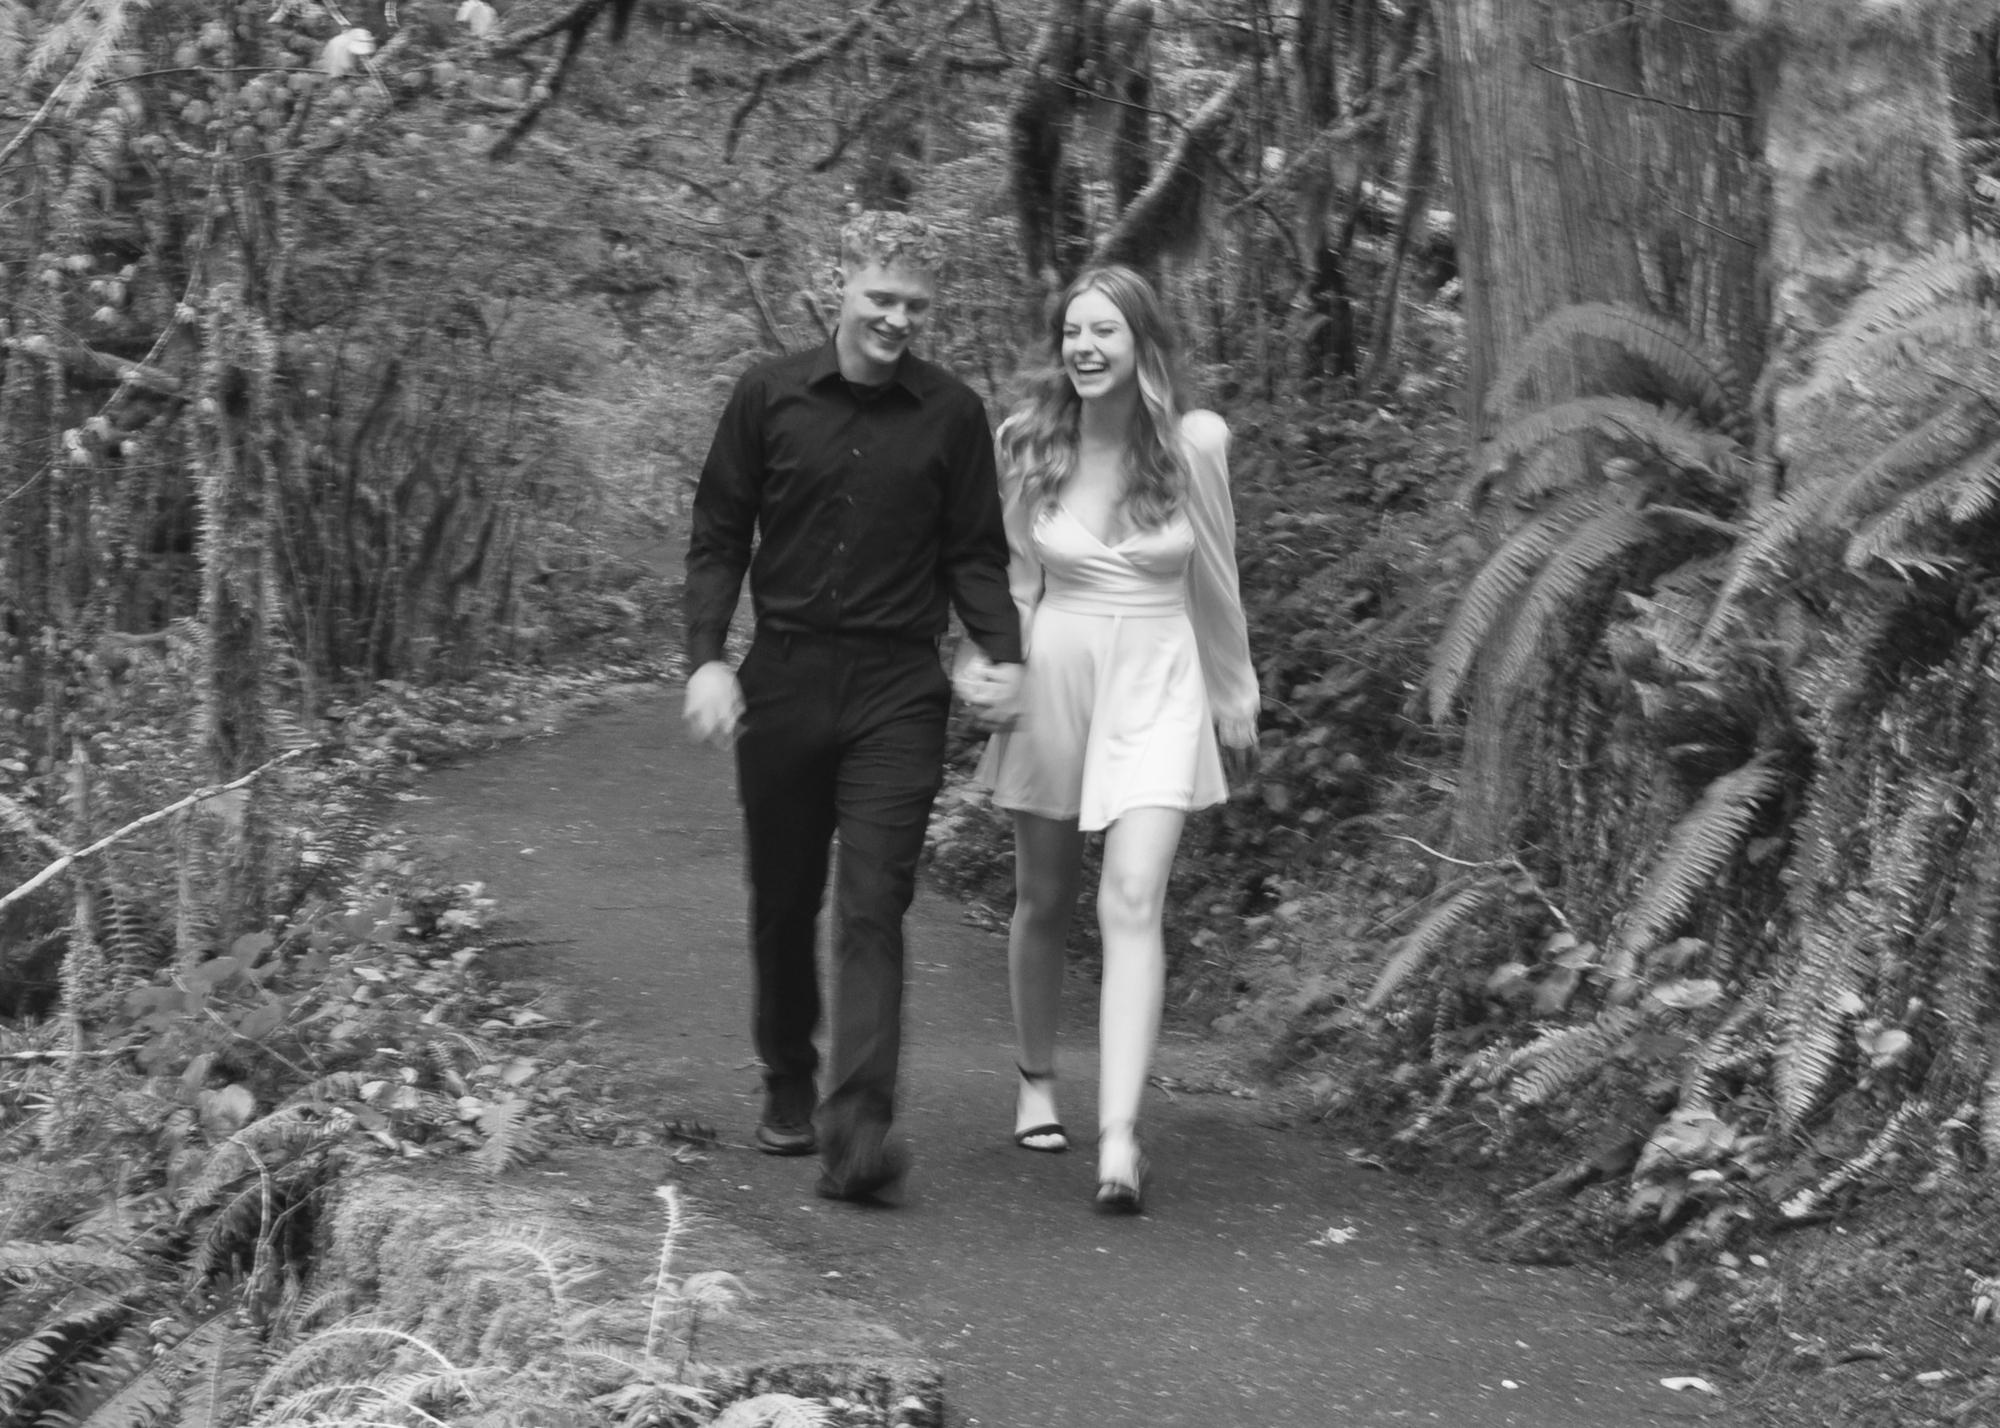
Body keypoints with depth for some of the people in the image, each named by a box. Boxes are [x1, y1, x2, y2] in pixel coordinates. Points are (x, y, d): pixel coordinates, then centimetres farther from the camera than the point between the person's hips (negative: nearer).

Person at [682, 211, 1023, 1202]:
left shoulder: (952, 415, 3)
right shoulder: (770, 397, 2)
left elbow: (975, 553, 7)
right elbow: (717, 536, 5)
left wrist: (1003, 653, -9)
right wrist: (706, 658, -6)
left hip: (897, 693, -1)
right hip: (783, 682, 1)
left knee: (873, 909, -11)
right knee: (782, 904, 11)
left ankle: (857, 1125, -17)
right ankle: (788, 1090, 30)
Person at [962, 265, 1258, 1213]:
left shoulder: (1194, 443, -5)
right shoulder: (1026, 444, -3)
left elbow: (1213, 580, 8)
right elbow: (1013, 575, 8)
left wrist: (1236, 695, 16)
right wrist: (986, 663, -7)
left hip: (1158, 682, -2)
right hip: (1053, 674, 2)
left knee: (1133, 901, -14)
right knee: (1044, 899, 13)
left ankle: (1119, 1138, -21)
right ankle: (1037, 1082, 36)